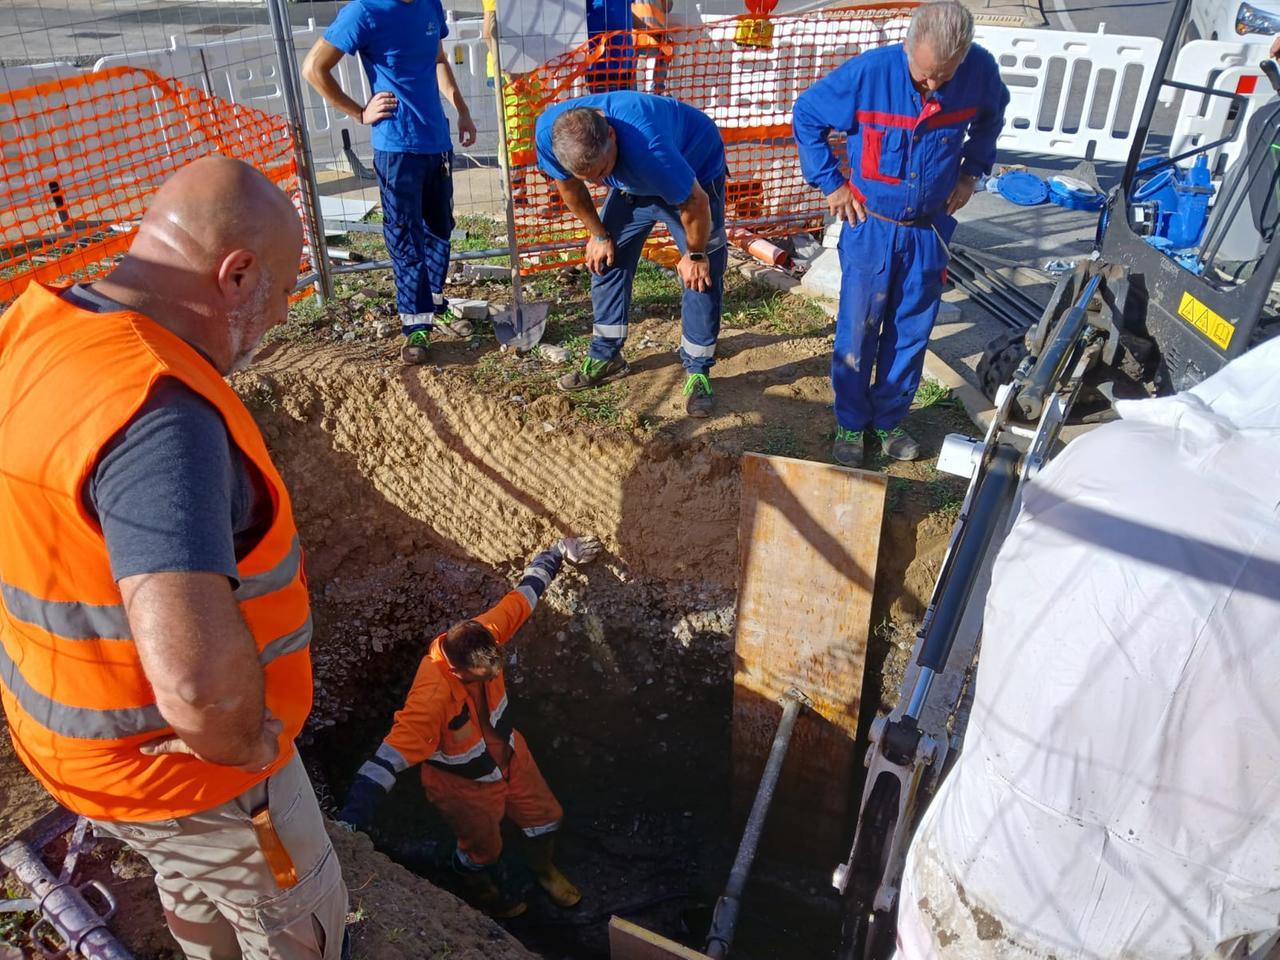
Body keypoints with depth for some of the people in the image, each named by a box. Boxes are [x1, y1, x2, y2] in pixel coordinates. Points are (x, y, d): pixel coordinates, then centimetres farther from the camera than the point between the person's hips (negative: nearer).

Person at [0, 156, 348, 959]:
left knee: (195, 889, 34)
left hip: (77, 718, 8)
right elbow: (200, 675, -46)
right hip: (170, 757, -8)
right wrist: (237, 744, -24)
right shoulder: (156, 412, -37)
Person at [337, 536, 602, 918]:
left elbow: (523, 595, -13)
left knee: (546, 815, 23)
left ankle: (544, 870, 58)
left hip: (508, 753, 6)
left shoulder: (483, 635, -28)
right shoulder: (432, 696, -44)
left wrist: (560, 551, -4)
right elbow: (390, 758, -47)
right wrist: (350, 823, -53)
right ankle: (479, 887, 60)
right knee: (483, 847, 22)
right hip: (464, 784, -5)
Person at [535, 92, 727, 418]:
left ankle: (697, 372, 2)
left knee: (702, 275, -10)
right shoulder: (549, 131, -30)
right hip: (632, 180, 5)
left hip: (696, 168, -5)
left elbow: (695, 202, -31)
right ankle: (606, 356, 18)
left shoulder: (646, 146, -47)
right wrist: (598, 234, 0)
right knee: (606, 260, 3)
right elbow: (568, 185, -7)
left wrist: (695, 255, -16)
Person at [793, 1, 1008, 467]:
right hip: (870, 226, -2)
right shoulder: (868, 73, -20)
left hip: (930, 229, 3)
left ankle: (889, 420, 29)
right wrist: (831, 182, -7)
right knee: (858, 331, 4)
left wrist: (972, 171, 4)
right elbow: (806, 116, -6)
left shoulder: (981, 71, -12)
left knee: (912, 332, 11)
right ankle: (850, 425, 22)